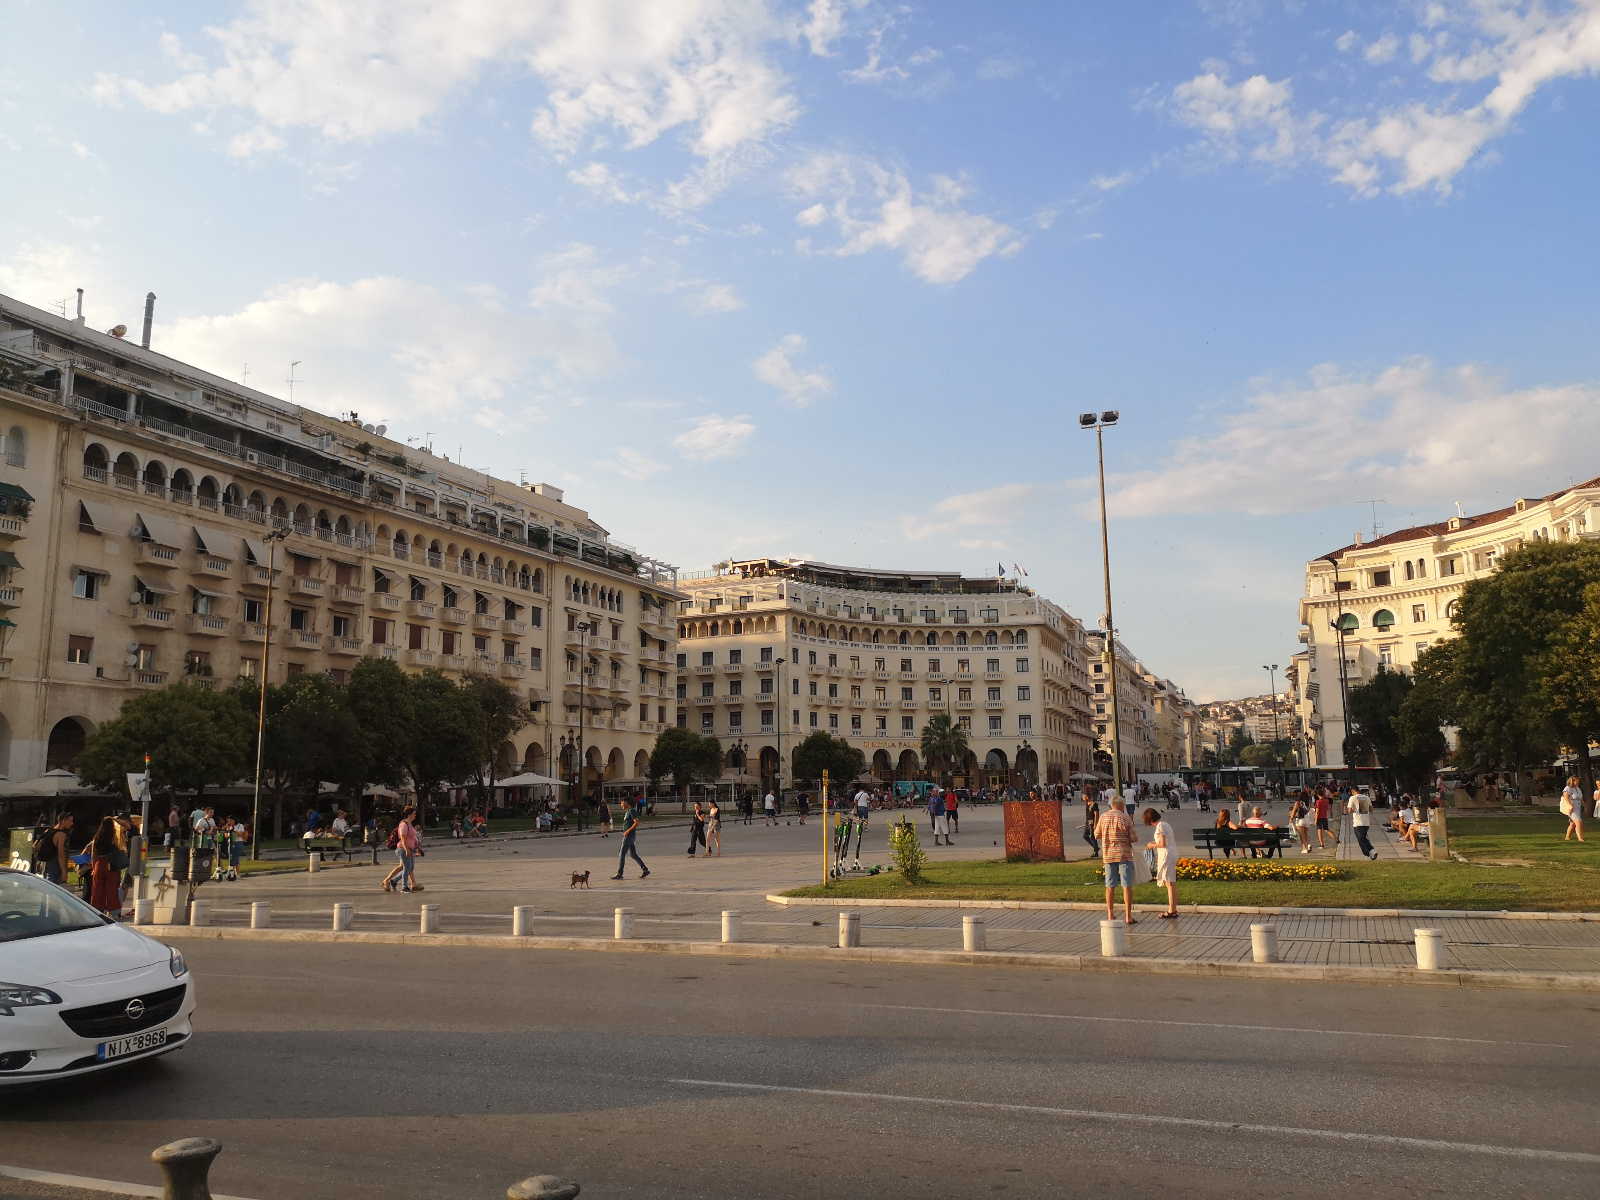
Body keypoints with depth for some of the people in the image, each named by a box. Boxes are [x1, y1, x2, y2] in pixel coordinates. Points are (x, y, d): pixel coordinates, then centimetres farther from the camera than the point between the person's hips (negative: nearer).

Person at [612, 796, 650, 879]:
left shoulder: (632, 811, -13)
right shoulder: (627, 811, 17)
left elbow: (637, 822, -21)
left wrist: (628, 831, -21)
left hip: (629, 835, -10)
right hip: (627, 835, 10)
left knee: (622, 854, -7)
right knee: (633, 854, 11)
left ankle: (619, 874, -2)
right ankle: (645, 870, 13)